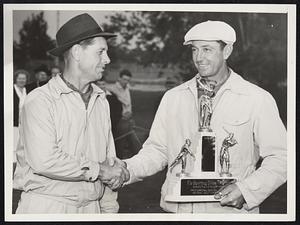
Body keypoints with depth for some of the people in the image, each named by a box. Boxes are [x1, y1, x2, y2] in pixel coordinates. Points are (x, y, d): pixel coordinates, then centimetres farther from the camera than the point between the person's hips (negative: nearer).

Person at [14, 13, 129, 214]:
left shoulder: (101, 101, 10)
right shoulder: (40, 100, -10)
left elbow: (109, 161, 13)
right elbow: (44, 161, -21)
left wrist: (109, 210, 7)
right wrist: (98, 170, -13)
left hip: (91, 208, 5)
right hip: (46, 207, -5)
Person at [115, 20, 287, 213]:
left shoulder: (258, 100, -3)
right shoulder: (173, 98, 8)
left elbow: (280, 158, -4)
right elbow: (157, 150, 10)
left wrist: (246, 190, -17)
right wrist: (127, 170, -8)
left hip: (230, 212, -3)